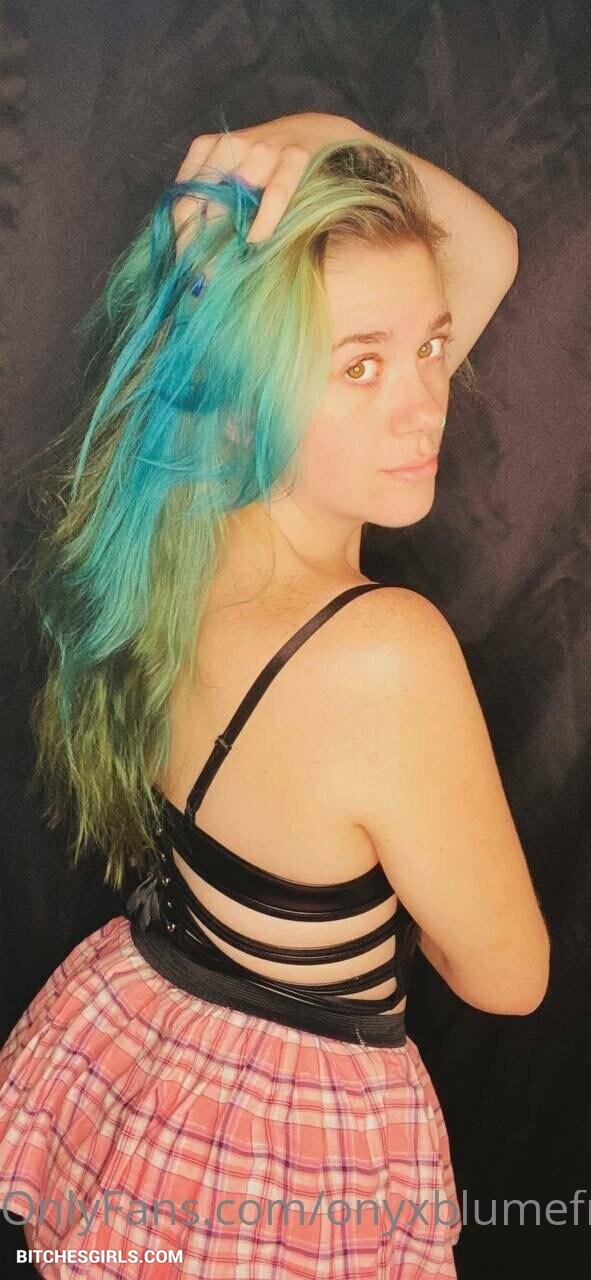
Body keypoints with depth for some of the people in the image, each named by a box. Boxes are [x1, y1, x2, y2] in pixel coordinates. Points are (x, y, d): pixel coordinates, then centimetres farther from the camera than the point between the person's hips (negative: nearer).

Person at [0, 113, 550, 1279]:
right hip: (287, 1158, -6)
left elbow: (488, 249, -4)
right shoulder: (385, 651, -37)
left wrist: (335, 146, -22)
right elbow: (508, 978, -18)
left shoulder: (184, 534, -15)